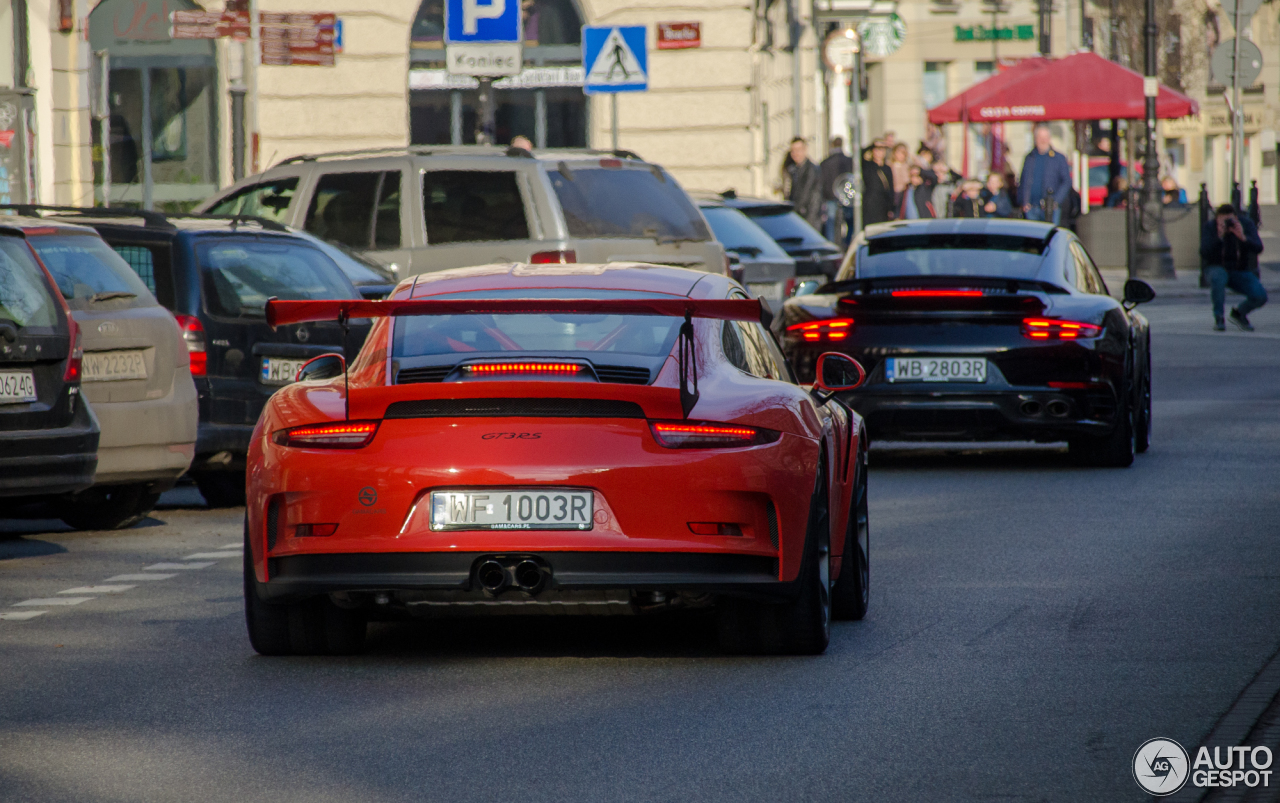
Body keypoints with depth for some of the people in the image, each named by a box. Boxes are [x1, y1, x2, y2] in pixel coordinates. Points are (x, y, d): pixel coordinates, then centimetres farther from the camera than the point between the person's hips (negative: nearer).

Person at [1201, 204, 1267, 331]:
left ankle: (1239, 313, 12)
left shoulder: (1246, 224, -10)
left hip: (1240, 273, 2)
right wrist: (1219, 237, -39)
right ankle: (1218, 318, -19)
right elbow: (1204, 254, -25)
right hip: (1217, 269, -2)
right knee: (1218, 278, -40)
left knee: (1260, 296, -22)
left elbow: (1258, 248, -22)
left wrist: (1243, 237, -39)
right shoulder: (1210, 227, -14)